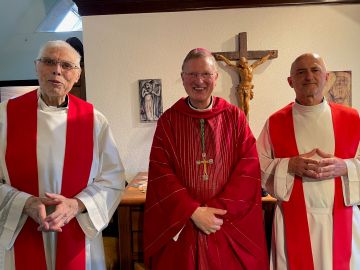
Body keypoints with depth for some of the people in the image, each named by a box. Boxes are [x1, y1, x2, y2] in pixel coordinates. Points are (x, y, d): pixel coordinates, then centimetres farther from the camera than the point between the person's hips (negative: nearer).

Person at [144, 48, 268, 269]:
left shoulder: (235, 117, 1)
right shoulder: (168, 120, 0)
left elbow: (249, 169, -5)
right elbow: (160, 173, -6)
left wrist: (217, 210, -13)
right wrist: (193, 211, -15)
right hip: (180, 227, 0)